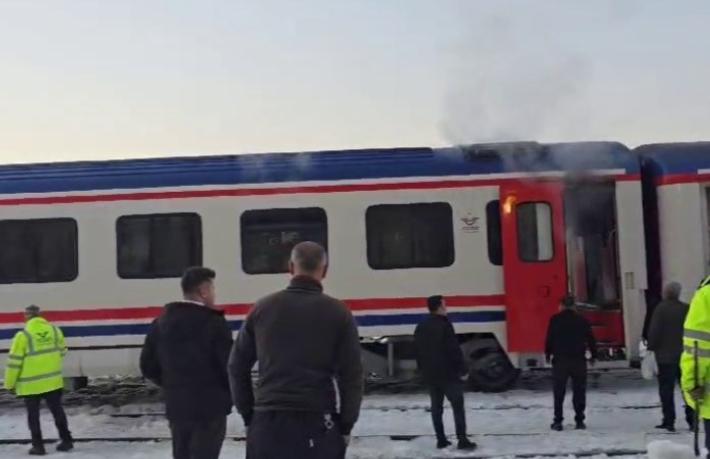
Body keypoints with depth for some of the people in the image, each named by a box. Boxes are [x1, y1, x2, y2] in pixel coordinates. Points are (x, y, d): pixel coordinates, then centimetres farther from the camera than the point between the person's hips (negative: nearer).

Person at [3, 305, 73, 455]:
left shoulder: (23, 335, -14)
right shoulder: (55, 330, -1)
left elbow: (14, 361, -12)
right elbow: (62, 351, 12)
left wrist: (9, 383, -1)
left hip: (30, 384, -4)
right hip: (53, 380, 4)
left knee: (33, 415, 10)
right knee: (57, 410, 16)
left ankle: (38, 446, 12)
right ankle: (66, 440, 20)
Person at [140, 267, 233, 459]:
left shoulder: (161, 322, 5)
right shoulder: (214, 322, -14)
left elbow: (148, 366, 9)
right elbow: (229, 365, -14)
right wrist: (231, 394, 5)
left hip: (176, 406, 6)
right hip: (209, 407, -6)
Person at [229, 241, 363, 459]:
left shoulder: (262, 308, 5)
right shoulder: (337, 312, -3)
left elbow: (237, 366, 9)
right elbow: (351, 375, -3)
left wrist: (248, 414, 16)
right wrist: (346, 425, 7)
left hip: (266, 423, 2)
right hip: (317, 424, -2)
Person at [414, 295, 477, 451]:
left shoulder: (420, 328, 8)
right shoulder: (444, 325, -15)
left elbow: (418, 352, 14)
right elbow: (454, 350, -16)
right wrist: (462, 369, -9)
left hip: (430, 374, 7)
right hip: (448, 373, -7)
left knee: (436, 406, 11)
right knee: (457, 405, -1)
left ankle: (441, 439, 12)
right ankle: (462, 440, -2)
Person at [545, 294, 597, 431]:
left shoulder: (555, 320, -3)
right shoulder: (582, 320, 3)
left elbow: (549, 338, -5)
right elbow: (591, 339, 6)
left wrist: (548, 354, 6)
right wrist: (593, 355, 16)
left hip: (560, 359, -1)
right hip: (578, 360, 1)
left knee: (559, 392, 4)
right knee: (579, 392, 7)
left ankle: (558, 421, 2)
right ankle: (579, 421, 5)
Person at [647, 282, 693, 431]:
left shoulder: (661, 308, -10)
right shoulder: (686, 309, 3)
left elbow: (654, 331, -14)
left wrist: (651, 348, -6)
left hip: (665, 356, -4)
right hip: (685, 356, 4)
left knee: (666, 389, 1)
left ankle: (669, 421, -1)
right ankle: (692, 420, 12)